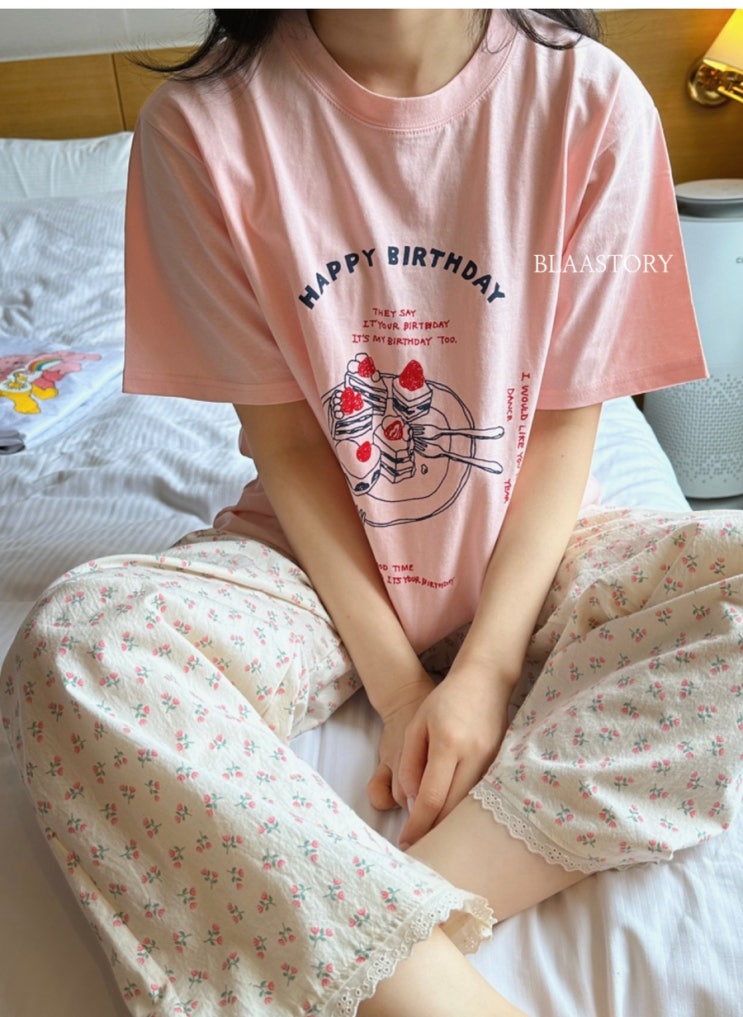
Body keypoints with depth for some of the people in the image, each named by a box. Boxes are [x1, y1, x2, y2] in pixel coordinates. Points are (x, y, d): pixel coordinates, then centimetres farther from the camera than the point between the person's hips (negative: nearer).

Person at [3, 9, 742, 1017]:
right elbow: (281, 433, -9)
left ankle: (373, 931, -26)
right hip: (316, 555, 0)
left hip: (523, 555, 2)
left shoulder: (592, 100, -9)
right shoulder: (204, 121, -10)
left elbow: (566, 425, -7)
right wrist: (397, 683, -13)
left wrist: (485, 670, -15)